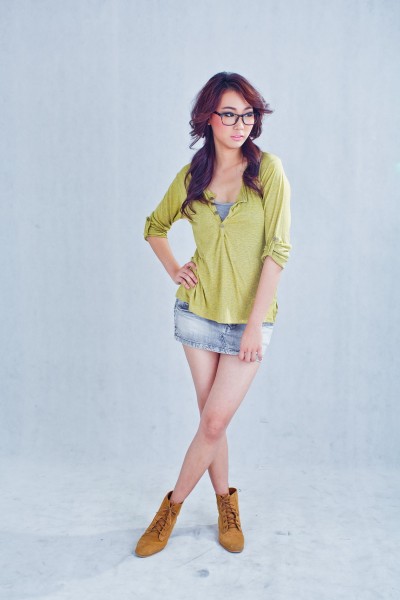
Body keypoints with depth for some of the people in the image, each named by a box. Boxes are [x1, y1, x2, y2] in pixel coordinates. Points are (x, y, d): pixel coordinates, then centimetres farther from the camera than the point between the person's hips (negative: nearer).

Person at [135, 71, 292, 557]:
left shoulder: (269, 170, -6)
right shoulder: (191, 175, 3)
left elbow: (277, 249, -11)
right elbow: (155, 226, 19)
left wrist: (255, 323, -15)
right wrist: (174, 269, 2)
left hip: (249, 317, -2)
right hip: (199, 311, 3)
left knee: (214, 421, 0)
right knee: (211, 418, 10)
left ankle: (172, 504, 22)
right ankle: (226, 502, 32)